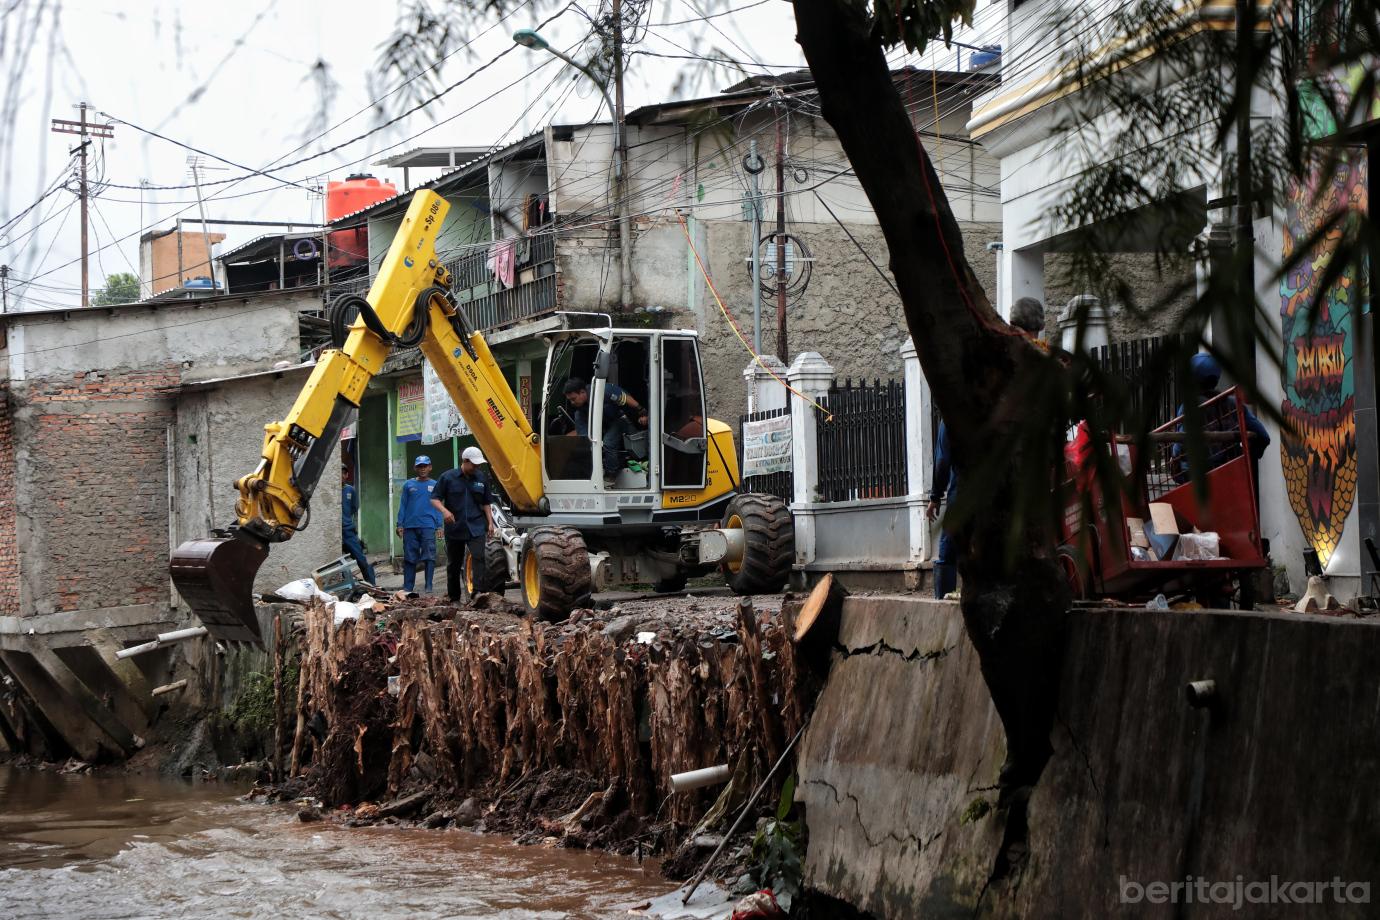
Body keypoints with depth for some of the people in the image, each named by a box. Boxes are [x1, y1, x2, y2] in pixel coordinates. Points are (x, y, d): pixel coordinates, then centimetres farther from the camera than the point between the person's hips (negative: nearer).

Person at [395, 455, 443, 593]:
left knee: (429, 556, -7)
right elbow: (403, 505, 10)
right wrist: (400, 524, 3)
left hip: (428, 526, -1)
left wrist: (439, 526, 0)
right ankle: (408, 587, 10)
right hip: (410, 526, 1)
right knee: (409, 558, 5)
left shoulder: (434, 485, 8)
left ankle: (429, 586, -3)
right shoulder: (408, 485, 10)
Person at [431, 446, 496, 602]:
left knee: (478, 558, -18)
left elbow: (486, 503, 17)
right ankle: (453, 597, 23)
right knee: (453, 564, 10)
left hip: (476, 528, 1)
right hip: (454, 528, -1)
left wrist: (490, 522, 8)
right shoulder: (448, 477, -2)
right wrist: (444, 510, -21)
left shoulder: (481, 479, 8)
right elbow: (435, 499, -2)